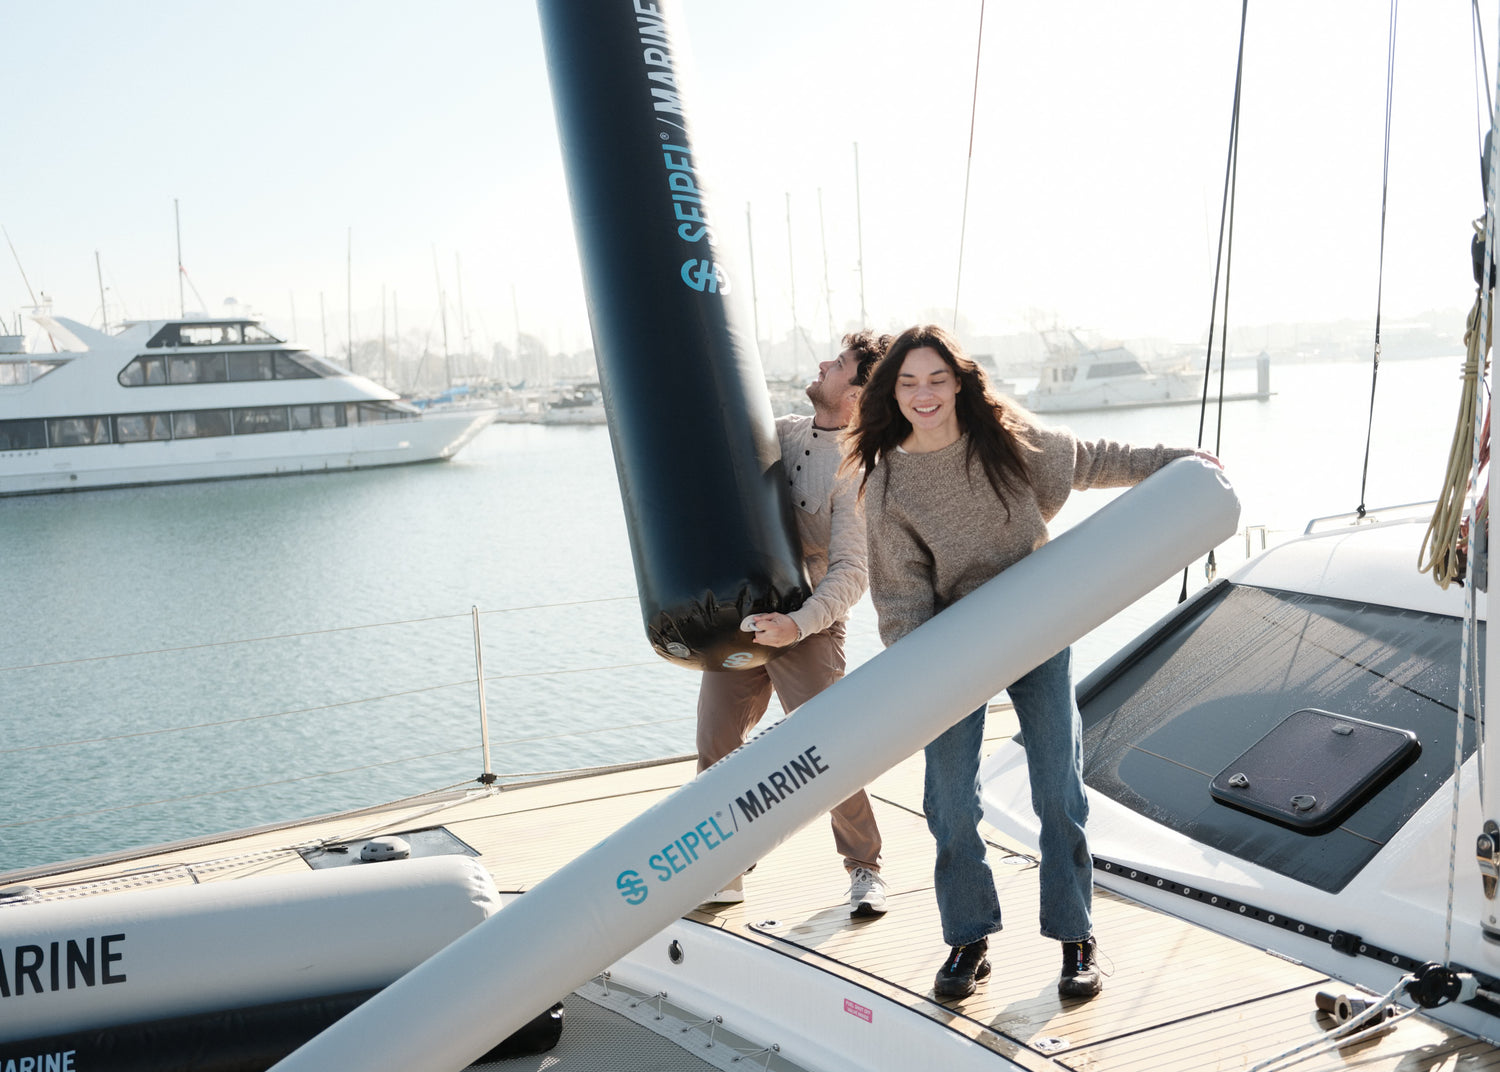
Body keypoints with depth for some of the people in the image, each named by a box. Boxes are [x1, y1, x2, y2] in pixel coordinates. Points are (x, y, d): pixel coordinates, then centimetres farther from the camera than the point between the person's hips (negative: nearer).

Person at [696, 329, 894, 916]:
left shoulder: (856, 469, -13)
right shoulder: (782, 431, 7)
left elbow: (850, 570, -19)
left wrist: (799, 623, -31)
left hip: (808, 626, -6)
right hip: (738, 617, 6)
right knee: (715, 745, 4)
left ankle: (865, 868, 16)